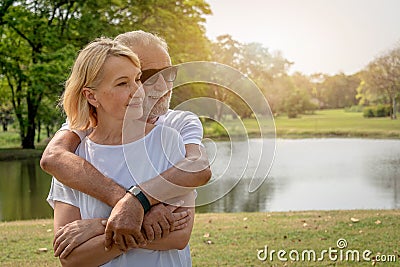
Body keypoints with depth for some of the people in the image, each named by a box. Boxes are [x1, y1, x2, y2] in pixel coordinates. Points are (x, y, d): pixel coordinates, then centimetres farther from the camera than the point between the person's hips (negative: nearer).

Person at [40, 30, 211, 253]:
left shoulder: (182, 123, -3)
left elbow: (200, 169, -23)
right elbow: (53, 158, -24)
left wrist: (134, 202, -34)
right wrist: (122, 199, -34)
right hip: (101, 256, 0)